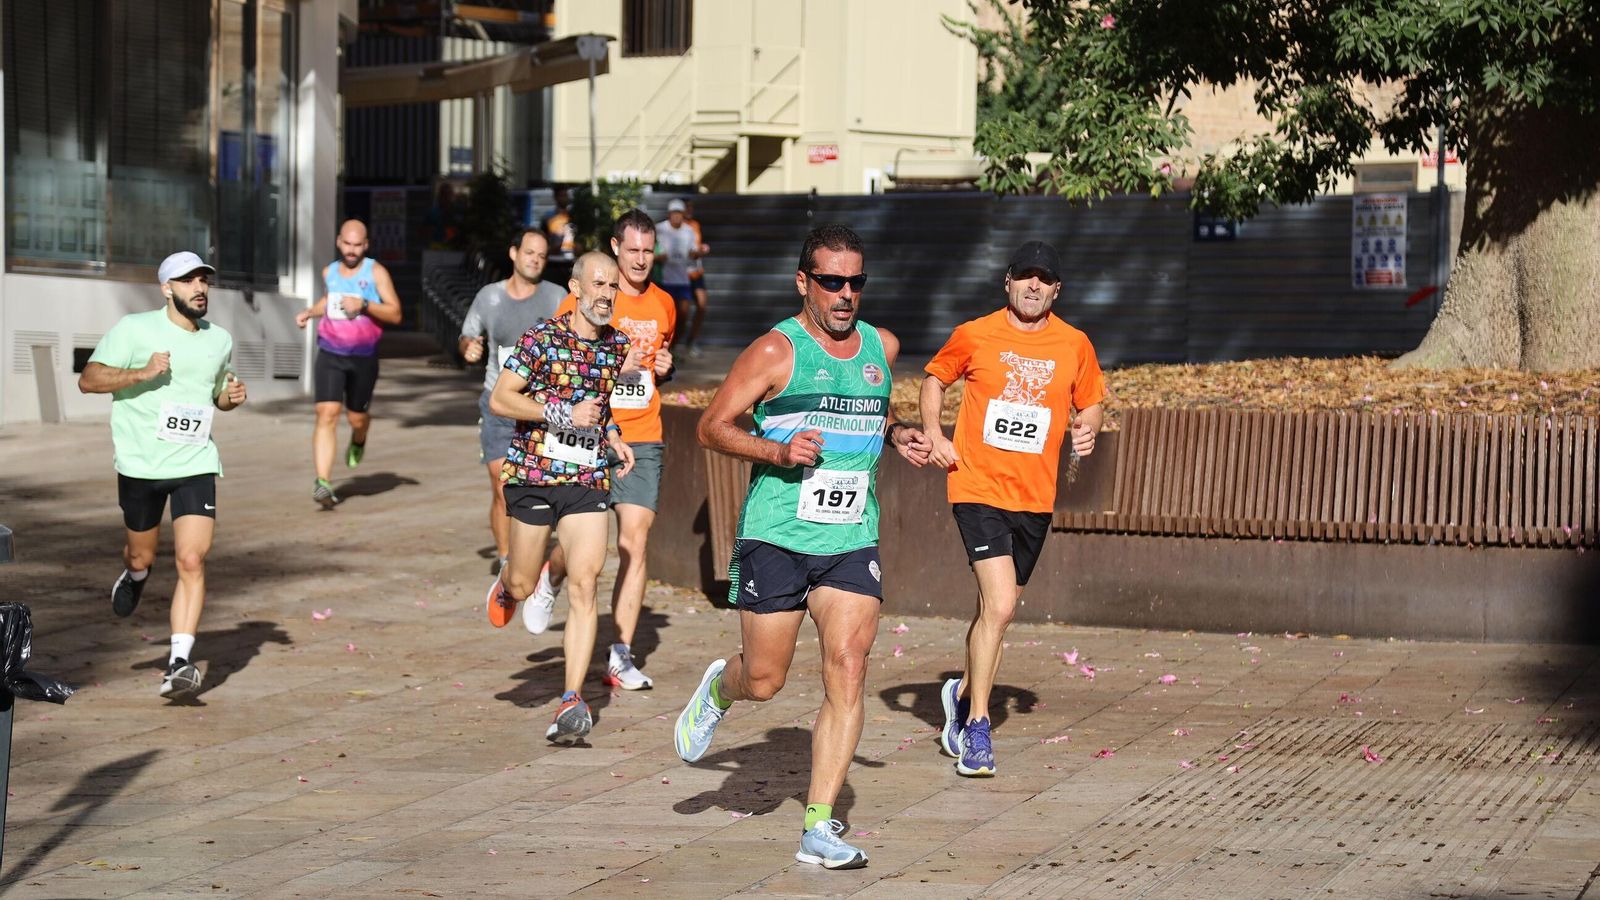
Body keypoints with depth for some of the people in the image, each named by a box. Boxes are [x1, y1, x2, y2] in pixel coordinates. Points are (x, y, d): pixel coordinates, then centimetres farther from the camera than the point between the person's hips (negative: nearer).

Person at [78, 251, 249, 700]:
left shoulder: (220, 340, 8)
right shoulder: (134, 329, -6)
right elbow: (88, 379, -9)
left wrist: (232, 396, 2)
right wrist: (141, 372, -22)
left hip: (195, 465, 2)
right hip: (140, 463, -2)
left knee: (192, 561, -14)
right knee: (143, 555, 15)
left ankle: (179, 663, -15)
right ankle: (135, 574, 54)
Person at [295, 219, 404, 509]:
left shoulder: (376, 272, -5)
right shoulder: (330, 271, 8)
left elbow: (395, 314, -11)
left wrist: (365, 305, -24)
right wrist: (309, 312, 14)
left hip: (363, 357, -2)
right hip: (330, 354, 2)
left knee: (357, 417, 12)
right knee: (327, 414, -13)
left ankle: (358, 442, 51)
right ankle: (323, 482, -18)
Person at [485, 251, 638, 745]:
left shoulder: (619, 346, 7)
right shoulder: (542, 337, -8)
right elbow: (499, 399, -10)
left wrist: (613, 439, 7)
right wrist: (564, 414, -19)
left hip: (589, 480, 2)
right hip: (533, 473, -2)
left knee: (584, 584, -12)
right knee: (523, 588, 7)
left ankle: (572, 701, -14)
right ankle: (506, 583, 47)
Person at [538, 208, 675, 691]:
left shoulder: (664, 305, 12)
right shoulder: (584, 300, -2)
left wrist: (663, 367, 5)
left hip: (643, 441, 3)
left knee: (634, 543, -4)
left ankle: (621, 656, -1)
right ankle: (548, 581, 31)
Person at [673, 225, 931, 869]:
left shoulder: (881, 348, 11)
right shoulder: (776, 351, -7)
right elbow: (712, 426, -6)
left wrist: (895, 435, 10)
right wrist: (777, 451, -21)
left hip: (853, 540, 4)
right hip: (775, 537, -3)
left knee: (847, 672, -11)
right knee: (764, 681, 3)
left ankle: (820, 827, -8)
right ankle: (719, 688, 42)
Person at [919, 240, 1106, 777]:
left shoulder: (1074, 345, 4)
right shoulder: (974, 336, -3)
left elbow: (1090, 404, 16)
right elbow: (936, 379, 13)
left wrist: (1086, 428, -6)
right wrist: (934, 435, -2)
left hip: (1034, 498, 4)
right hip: (978, 487, -4)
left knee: (998, 608, 14)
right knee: (1000, 606, -18)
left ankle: (965, 693, 40)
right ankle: (977, 728, -8)